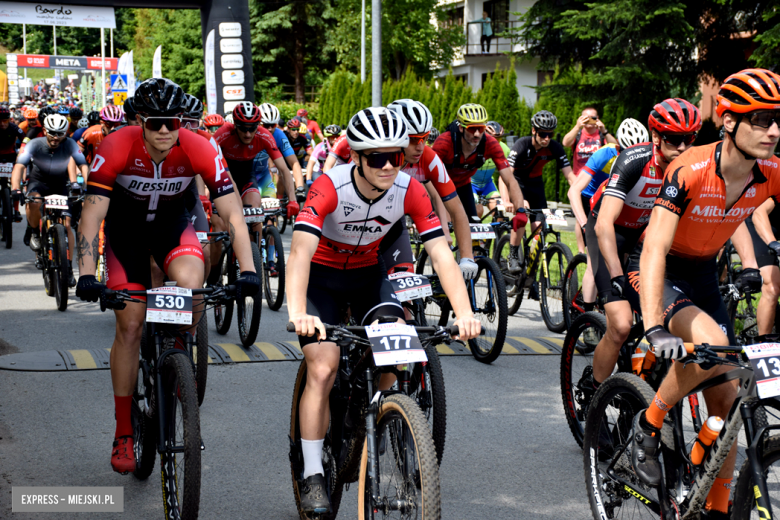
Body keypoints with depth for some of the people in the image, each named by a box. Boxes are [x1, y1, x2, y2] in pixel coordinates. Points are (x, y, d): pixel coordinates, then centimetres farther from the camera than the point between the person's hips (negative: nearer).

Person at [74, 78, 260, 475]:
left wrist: (247, 271, -36)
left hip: (171, 223, 1)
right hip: (126, 227, -1)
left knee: (190, 283, -31)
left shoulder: (199, 151, -27)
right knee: (130, 326, -6)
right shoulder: (117, 148, -29)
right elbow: (91, 217, -29)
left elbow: (233, 214, -25)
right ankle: (123, 431, 6)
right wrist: (86, 275, -41)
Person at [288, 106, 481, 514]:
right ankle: (312, 477, -8)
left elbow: (441, 253, -24)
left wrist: (464, 313, -38)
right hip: (322, 276, -3)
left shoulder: (409, 191, -21)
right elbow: (300, 252, -42)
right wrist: (297, 314, -58)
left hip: (367, 274, 3)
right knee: (322, 368, -17)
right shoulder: (330, 188, -31)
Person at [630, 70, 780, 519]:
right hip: (664, 275, -5)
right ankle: (648, 424, -11)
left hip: (704, 275, 5)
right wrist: (654, 328, -45)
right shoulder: (689, 171, -28)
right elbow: (654, 250, -34)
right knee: (712, 343, -33)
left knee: (726, 402, 1)